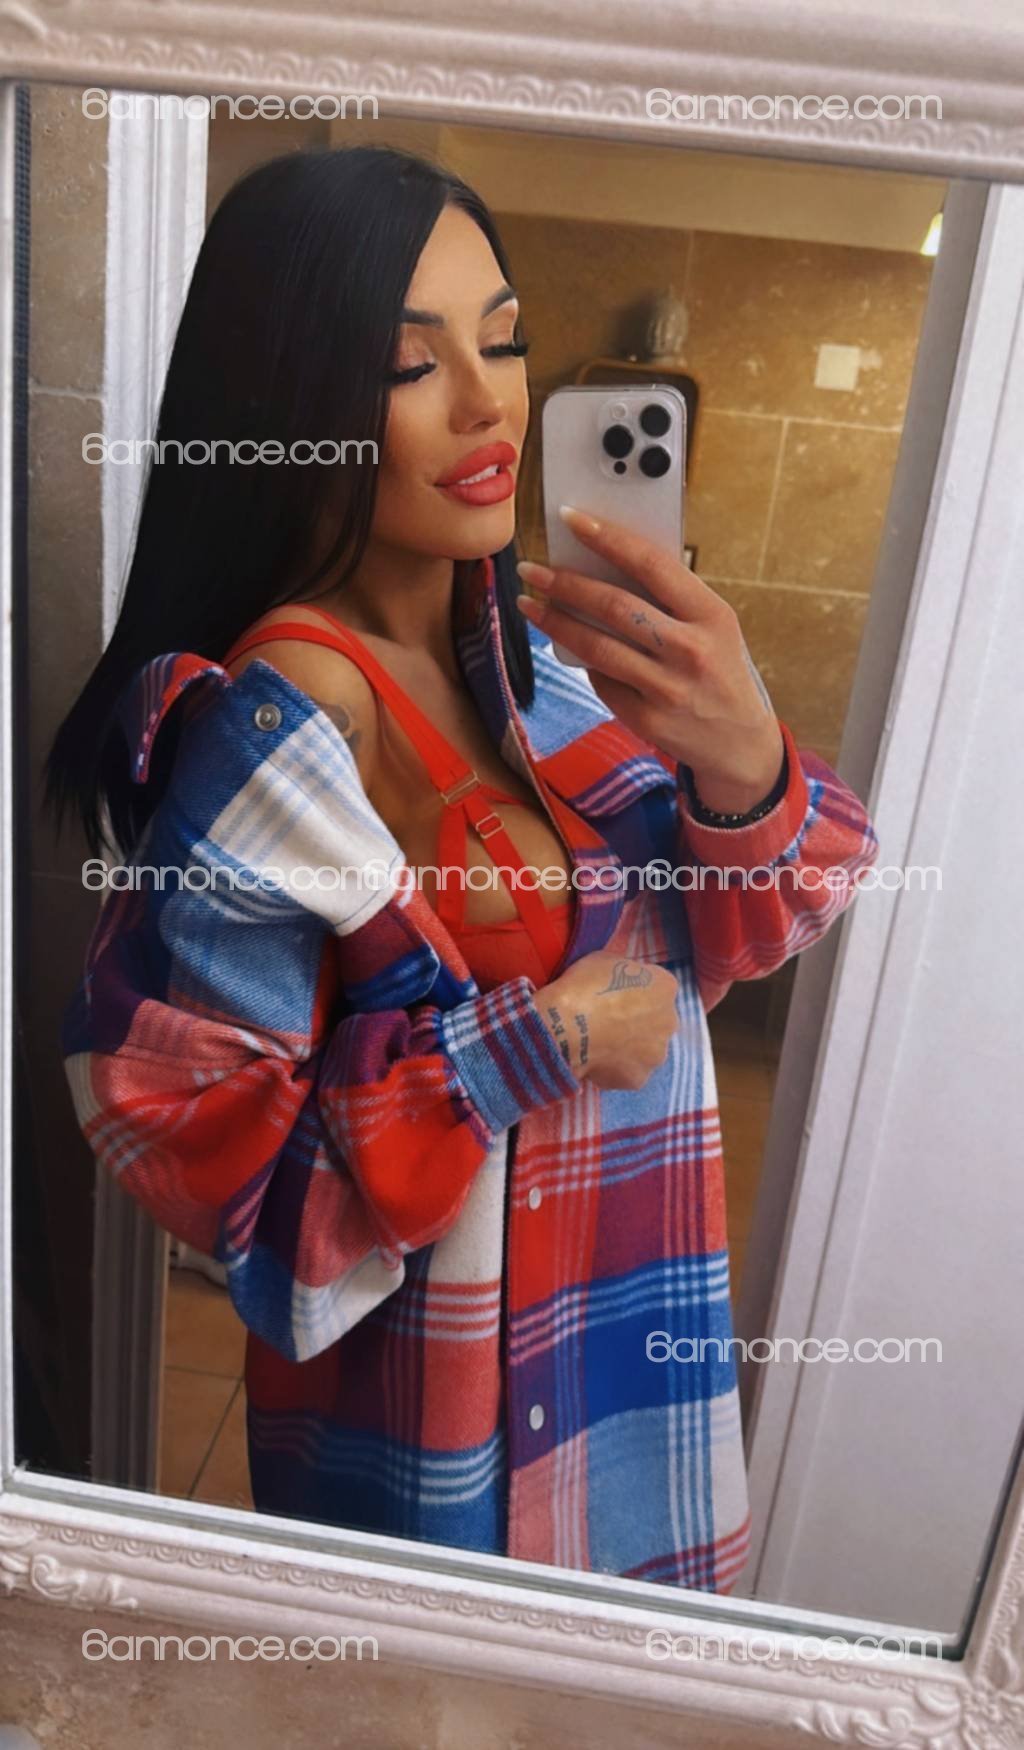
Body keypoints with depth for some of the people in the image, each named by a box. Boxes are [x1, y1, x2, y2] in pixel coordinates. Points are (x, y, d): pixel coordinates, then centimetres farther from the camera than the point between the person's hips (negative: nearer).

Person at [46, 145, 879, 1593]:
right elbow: (184, 1120, -23)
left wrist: (742, 760, -27)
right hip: (432, 1364, -6)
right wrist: (538, 1041, -25)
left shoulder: (527, 641, -7)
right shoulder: (276, 727, -26)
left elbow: (737, 931, -6)